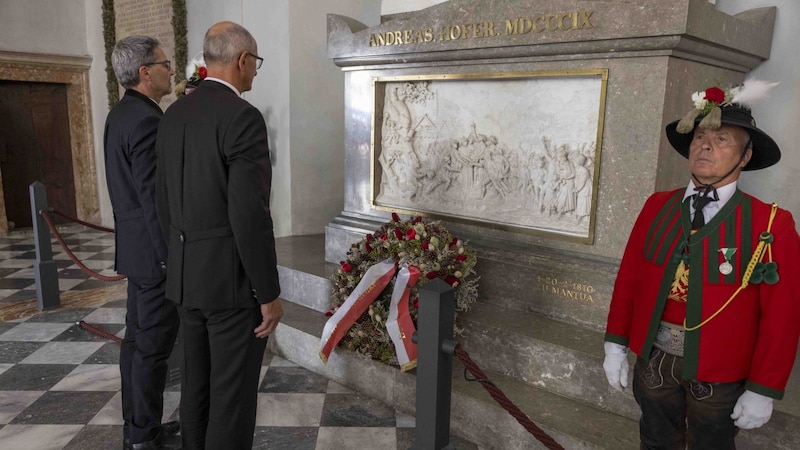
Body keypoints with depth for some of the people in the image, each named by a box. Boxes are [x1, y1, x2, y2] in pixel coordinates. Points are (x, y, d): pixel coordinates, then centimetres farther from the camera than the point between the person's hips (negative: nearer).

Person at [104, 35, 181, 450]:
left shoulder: (120, 115, 11)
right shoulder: (147, 120, -20)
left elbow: (135, 187, 11)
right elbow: (154, 198, -23)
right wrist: (173, 259, -19)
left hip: (134, 245, 10)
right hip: (155, 250, -10)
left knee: (137, 337, 16)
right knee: (153, 346, 1)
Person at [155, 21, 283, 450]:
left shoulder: (173, 115, 8)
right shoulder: (242, 117, -18)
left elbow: (164, 200, 14)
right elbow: (249, 216, -23)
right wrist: (269, 293, -15)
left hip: (187, 271, 8)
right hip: (233, 276, -8)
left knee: (198, 379, 20)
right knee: (233, 391, 4)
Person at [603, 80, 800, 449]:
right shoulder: (658, 206, -3)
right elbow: (628, 279, 0)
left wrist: (763, 390, -10)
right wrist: (616, 345, 1)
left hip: (720, 373, -2)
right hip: (653, 358, 3)